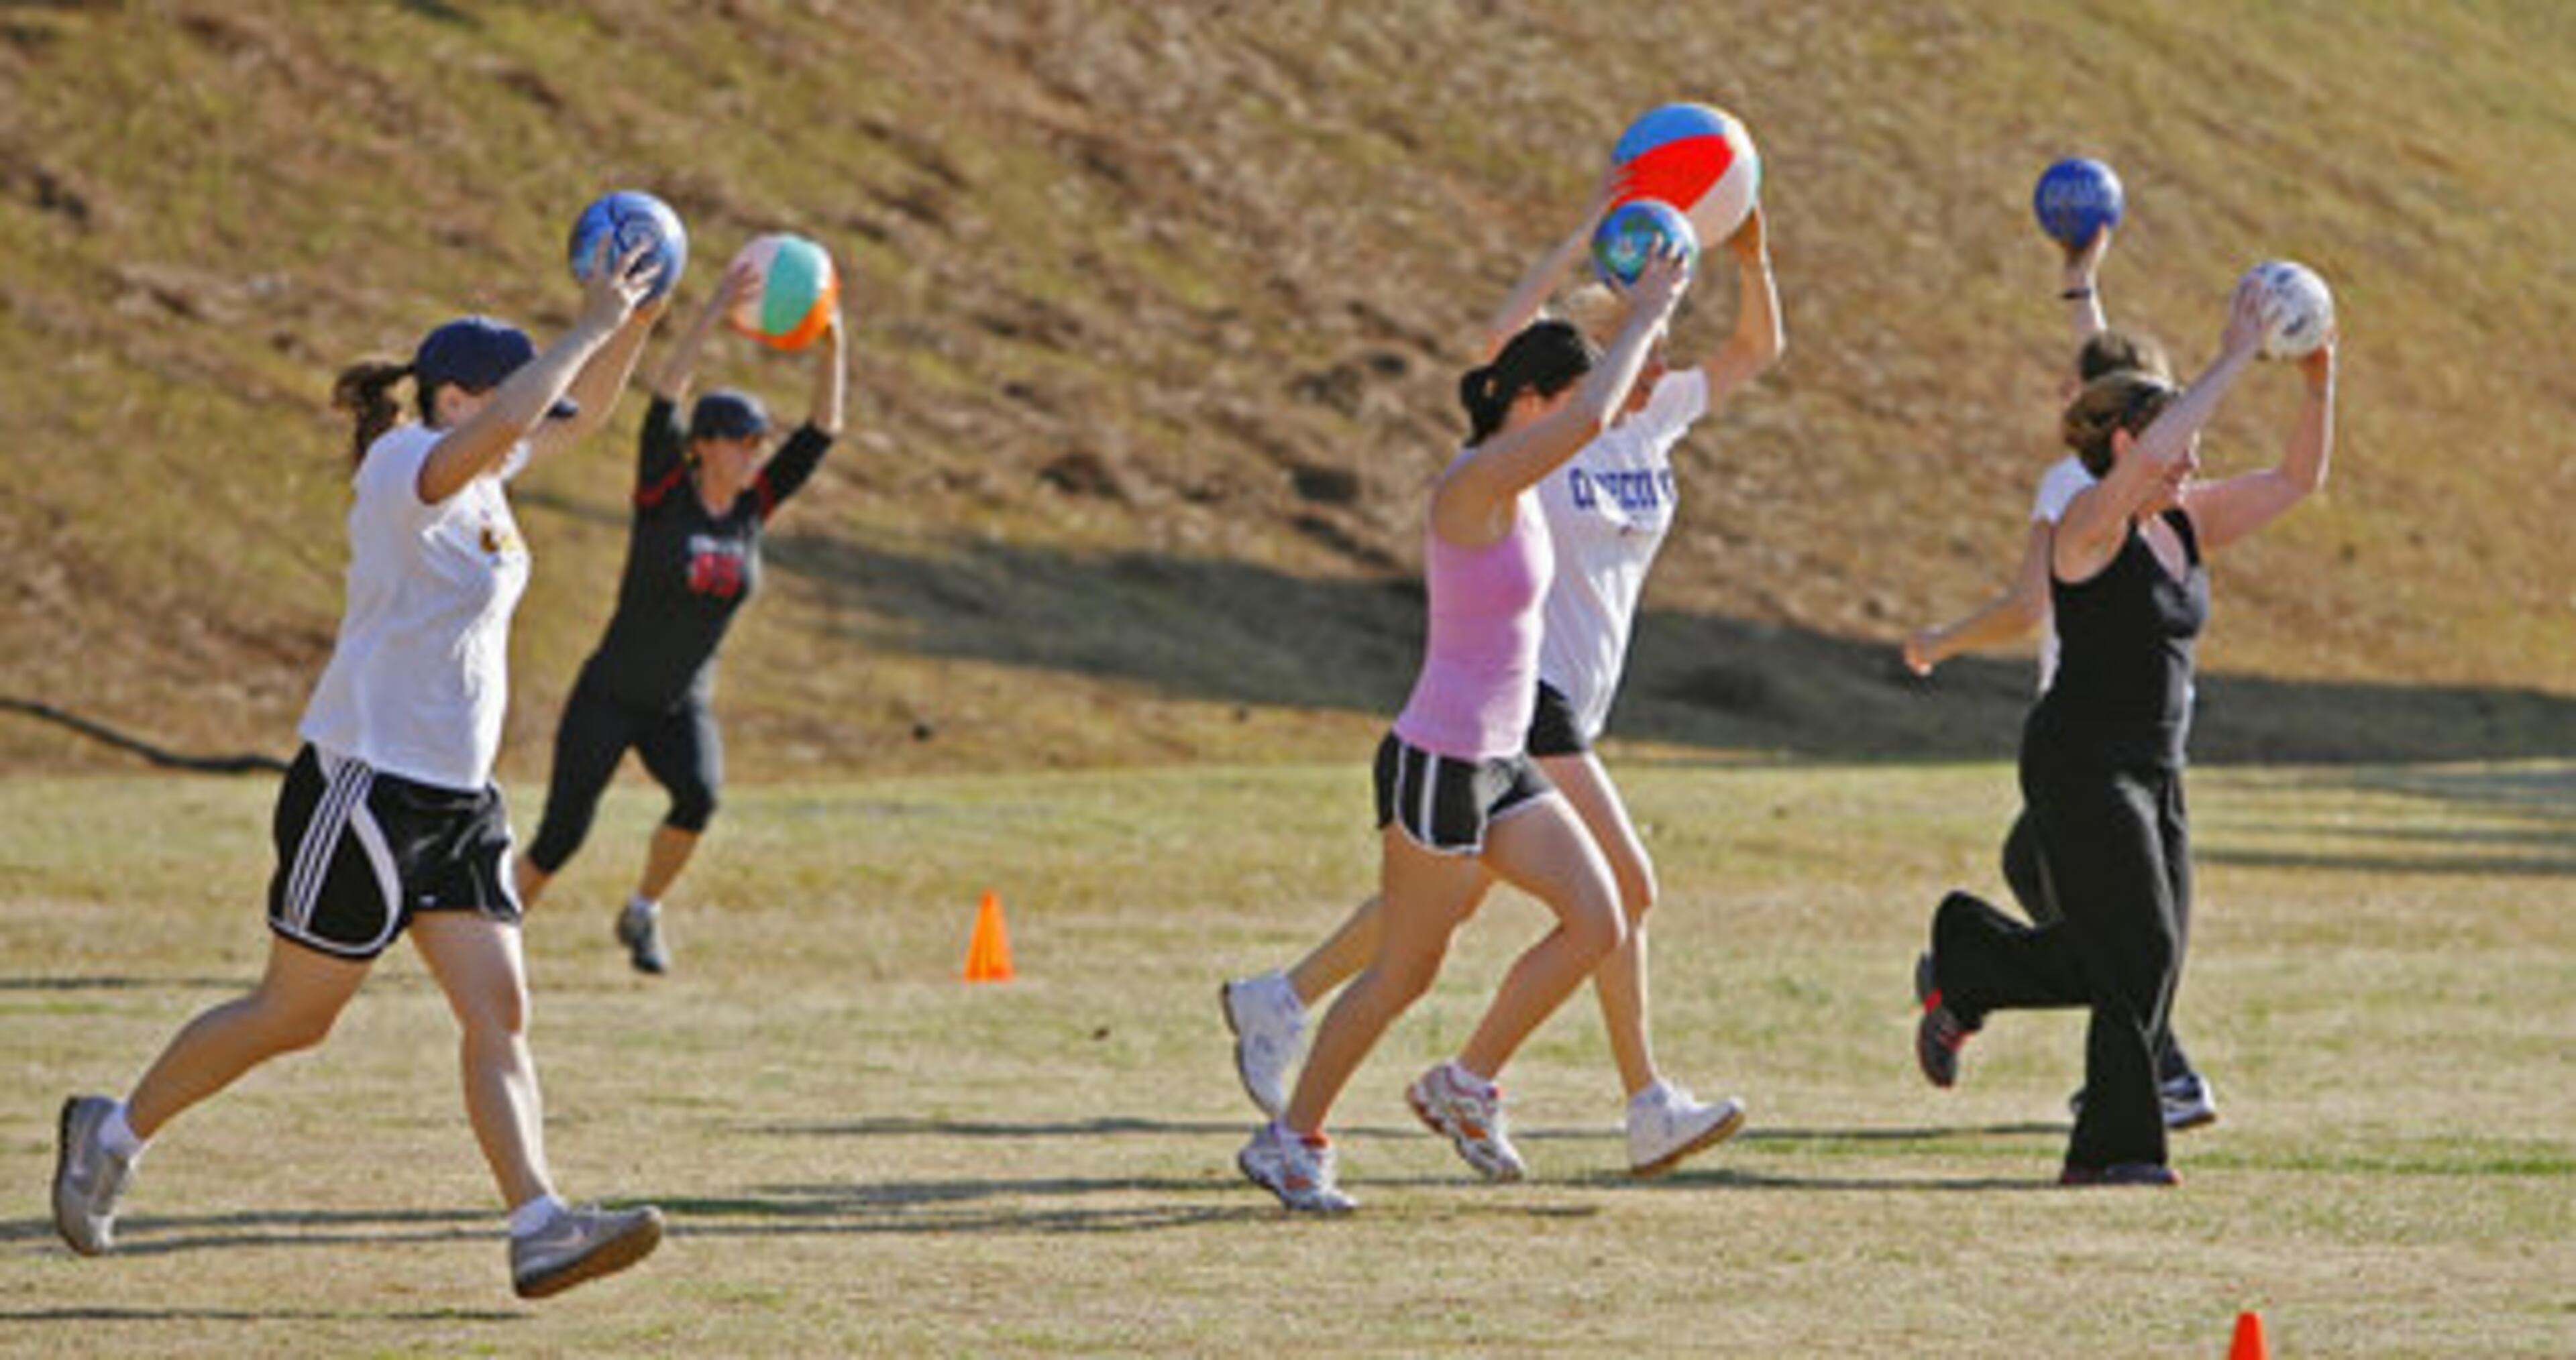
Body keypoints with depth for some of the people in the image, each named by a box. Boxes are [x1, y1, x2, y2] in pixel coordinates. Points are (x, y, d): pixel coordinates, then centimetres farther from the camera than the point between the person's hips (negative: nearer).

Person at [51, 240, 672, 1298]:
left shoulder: (476, 470, 11)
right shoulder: (404, 467, -14)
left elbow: (578, 413, 23)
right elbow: (507, 419, -34)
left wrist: (632, 325, 5)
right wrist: (591, 327, -25)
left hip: (456, 801, 8)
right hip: (365, 786, -8)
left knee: (498, 1013, -4)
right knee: (292, 1016, 2)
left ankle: (540, 1230, -12)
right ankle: (113, 1134, 19)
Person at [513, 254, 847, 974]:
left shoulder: (752, 508, 0)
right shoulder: (665, 494, -11)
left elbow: (822, 429, -5)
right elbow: (667, 395, -25)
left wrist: (831, 347, -20)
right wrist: (715, 312, -35)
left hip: (682, 710, 3)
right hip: (609, 698, -3)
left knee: (699, 793, -27)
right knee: (561, 836, -6)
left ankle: (643, 914, -4)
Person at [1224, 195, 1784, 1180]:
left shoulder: (1651, 421, 9)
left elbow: (1757, 350, 12)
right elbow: (1500, 341, -32)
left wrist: (1751, 260, -6)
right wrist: (1590, 233, -29)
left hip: (1570, 705, 9)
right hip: (1523, 696, -9)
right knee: (1622, 887, -10)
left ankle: (1277, 1003, 16)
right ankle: (1648, 1107, -7)